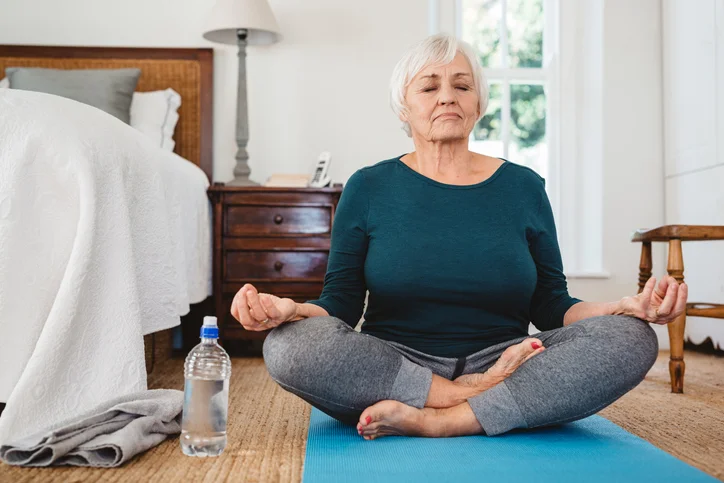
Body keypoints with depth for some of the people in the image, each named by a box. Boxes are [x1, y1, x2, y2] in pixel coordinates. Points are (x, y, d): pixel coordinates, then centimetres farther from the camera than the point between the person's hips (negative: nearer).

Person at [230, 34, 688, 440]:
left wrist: (627, 307, -13)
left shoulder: (523, 187, 8)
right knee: (291, 343, -28)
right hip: (393, 366, -1)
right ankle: (475, 395, -18)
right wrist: (289, 309, -21)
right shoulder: (368, 188, 5)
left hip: (502, 361, 2)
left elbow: (551, 306, 7)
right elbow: (341, 304, 2)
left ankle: (439, 421, -25)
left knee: (630, 338, -21)